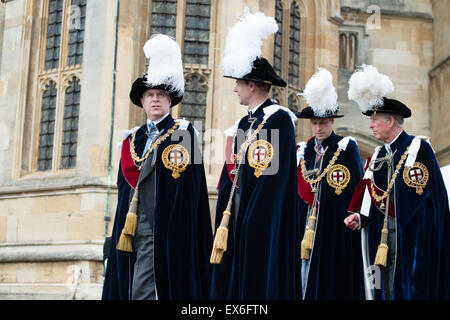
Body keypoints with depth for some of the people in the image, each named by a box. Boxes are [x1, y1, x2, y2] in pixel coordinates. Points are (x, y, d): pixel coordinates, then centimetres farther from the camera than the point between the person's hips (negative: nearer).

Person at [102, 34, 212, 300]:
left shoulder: (183, 133, 0)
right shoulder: (133, 140, 18)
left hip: (164, 233, -6)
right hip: (132, 232, 6)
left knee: (144, 291, -9)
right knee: (130, 288, 6)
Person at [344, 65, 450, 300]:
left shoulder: (418, 148, -6)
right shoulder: (378, 155, 14)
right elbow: (369, 197, 12)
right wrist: (361, 217, -4)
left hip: (412, 236, -6)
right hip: (381, 234, 6)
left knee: (411, 288, -5)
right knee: (384, 287, 6)